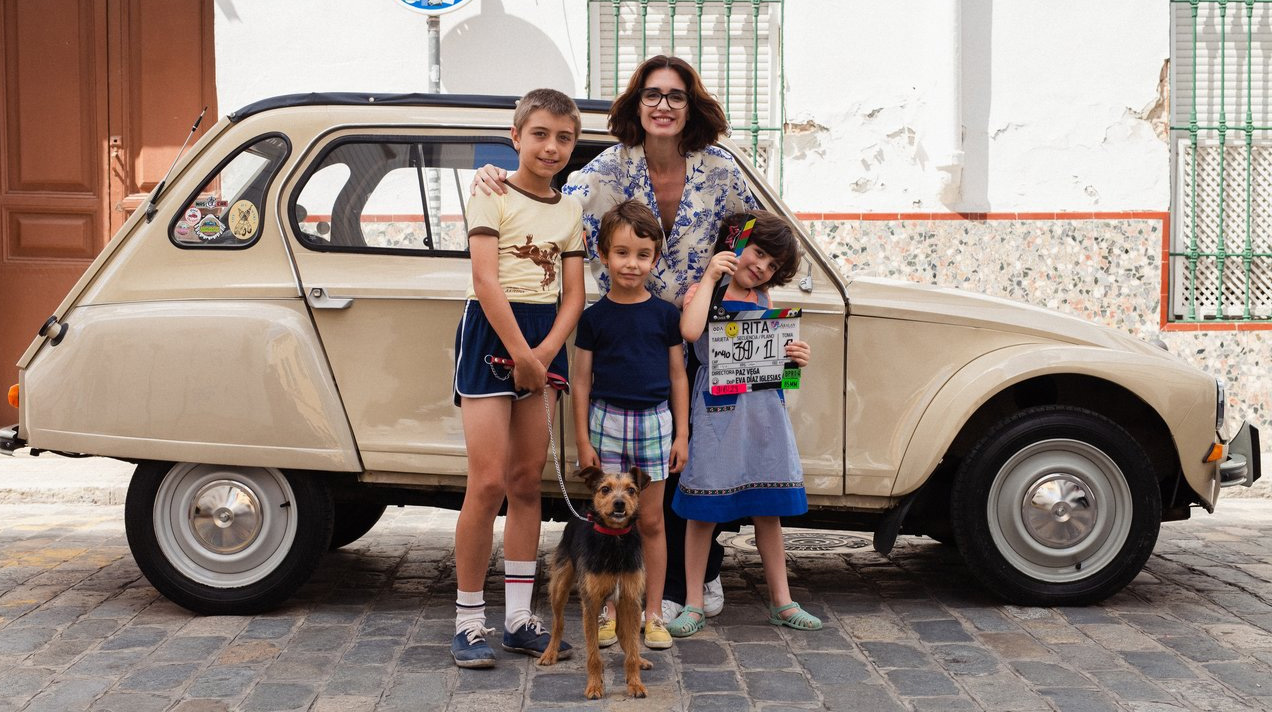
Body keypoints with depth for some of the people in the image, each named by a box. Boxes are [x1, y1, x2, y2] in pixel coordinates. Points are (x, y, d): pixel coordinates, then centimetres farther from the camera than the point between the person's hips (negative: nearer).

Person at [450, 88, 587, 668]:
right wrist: (519, 354, -17)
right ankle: (469, 622, -1)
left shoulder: (570, 211, 12)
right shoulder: (493, 195, -4)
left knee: (527, 480, 8)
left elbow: (573, 293, 6)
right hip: (491, 333, -6)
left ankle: (519, 619, 14)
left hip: (543, 338, 6)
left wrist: (545, 352, -11)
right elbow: (486, 280, -14)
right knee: (488, 482, -11)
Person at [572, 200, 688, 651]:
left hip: (654, 421, 0)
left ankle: (653, 614, 16)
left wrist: (682, 434, 3)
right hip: (607, 420, 0)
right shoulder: (594, 317, 0)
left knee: (651, 521, 6)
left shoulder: (666, 315, 2)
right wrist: (582, 440, -2)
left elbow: (678, 376, 7)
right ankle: (610, 612, 17)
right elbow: (582, 380, 2)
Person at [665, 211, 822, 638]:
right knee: (703, 511, 1)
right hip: (717, 411, -5)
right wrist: (710, 276, -15)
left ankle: (781, 601, 20)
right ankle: (694, 606, 10)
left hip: (763, 409, 5)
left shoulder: (762, 299, 14)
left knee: (768, 510, 11)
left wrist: (795, 358, -2)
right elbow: (690, 332, -25)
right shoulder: (703, 292, -3)